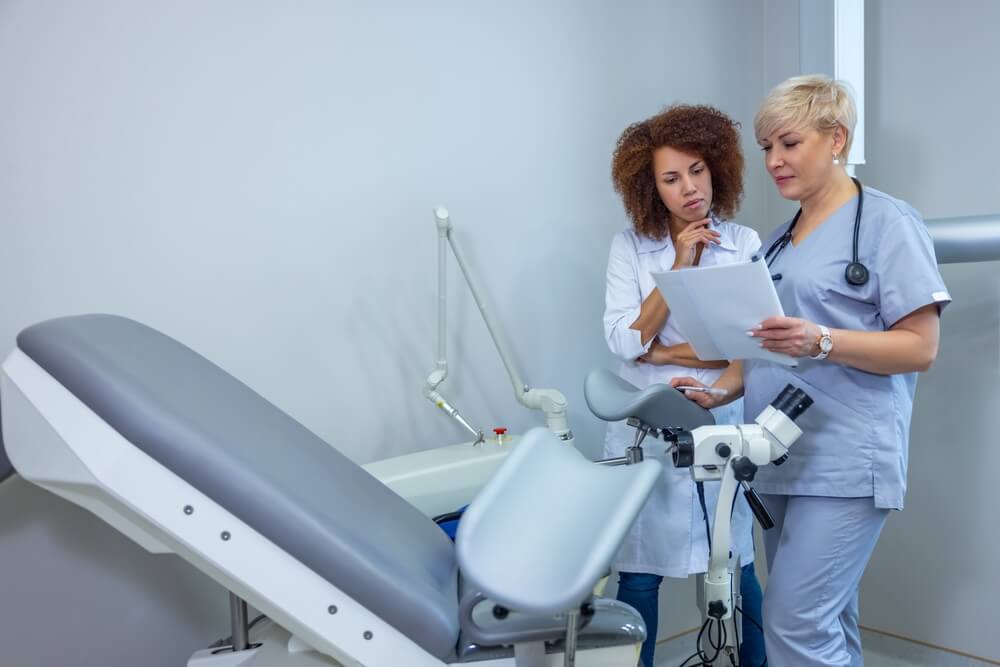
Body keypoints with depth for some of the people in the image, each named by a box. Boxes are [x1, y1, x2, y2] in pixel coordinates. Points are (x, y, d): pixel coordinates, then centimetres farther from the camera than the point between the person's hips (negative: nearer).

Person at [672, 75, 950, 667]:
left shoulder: (887, 222, -4)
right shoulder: (781, 240, 17)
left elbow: (920, 347, -10)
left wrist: (821, 342, -24)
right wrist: (718, 390, 1)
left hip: (846, 463, -7)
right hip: (782, 462, 7)